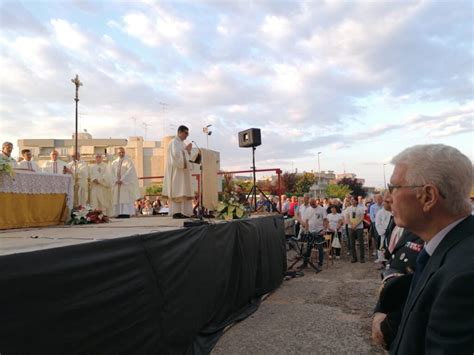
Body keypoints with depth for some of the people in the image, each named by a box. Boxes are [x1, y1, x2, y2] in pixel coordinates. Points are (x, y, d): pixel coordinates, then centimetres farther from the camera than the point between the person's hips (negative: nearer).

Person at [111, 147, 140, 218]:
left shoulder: (128, 161, 3)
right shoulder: (114, 163, 16)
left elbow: (129, 171, -9)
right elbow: (112, 173, 8)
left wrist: (122, 180, -16)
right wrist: (116, 180, -10)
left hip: (126, 183, -4)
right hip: (117, 183, 4)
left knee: (126, 198, -11)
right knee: (117, 198, -2)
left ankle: (126, 213, -14)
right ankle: (119, 214, -2)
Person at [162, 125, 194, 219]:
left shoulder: (182, 143, 20)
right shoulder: (174, 142, -7)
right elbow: (176, 154, -21)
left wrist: (188, 151, 3)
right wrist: (186, 150, -12)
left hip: (183, 170, 9)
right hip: (176, 170, -9)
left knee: (183, 192, 5)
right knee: (177, 191, -10)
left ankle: (183, 212, 6)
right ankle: (176, 213, -10)